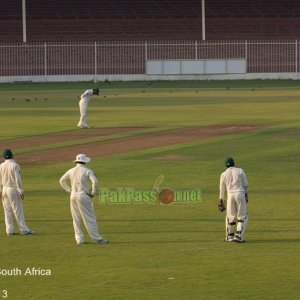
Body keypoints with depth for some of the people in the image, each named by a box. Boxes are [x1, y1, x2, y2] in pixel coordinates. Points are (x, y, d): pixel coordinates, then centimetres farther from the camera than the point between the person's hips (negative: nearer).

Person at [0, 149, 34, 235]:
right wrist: (21, 191, -13)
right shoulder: (14, 165, -14)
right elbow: (17, 179, -17)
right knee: (18, 210, -3)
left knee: (7, 211, 9)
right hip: (13, 189, -6)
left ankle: (9, 230, 10)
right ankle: (23, 229, -1)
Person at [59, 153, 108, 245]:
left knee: (76, 219, 12)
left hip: (73, 196, 5)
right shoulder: (87, 171, -7)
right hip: (83, 195, -5)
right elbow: (95, 182, -19)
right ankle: (96, 238, -3)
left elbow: (62, 181, 16)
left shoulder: (71, 171, 7)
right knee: (89, 218, -3)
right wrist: (93, 193, -6)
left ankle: (79, 239, 11)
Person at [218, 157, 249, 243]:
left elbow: (222, 190, 14)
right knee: (242, 217, 4)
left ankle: (230, 236, 24)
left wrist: (221, 201, 21)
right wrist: (246, 196, 13)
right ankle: (238, 236, -10)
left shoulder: (223, 174, 10)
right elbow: (245, 185, 6)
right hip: (240, 194, -2)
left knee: (231, 216, 17)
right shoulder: (240, 171, 8)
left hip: (230, 195, 2)